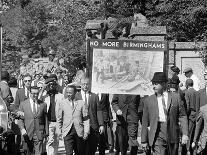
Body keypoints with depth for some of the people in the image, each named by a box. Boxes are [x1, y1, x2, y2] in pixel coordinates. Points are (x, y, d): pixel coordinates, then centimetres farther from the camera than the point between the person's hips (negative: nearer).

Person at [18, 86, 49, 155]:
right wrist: (22, 128, -11)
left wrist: (46, 132, 7)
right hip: (28, 133, 1)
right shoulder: (23, 104, 4)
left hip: (39, 133, -1)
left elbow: (45, 119, 9)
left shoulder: (43, 105, 5)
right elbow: (20, 119, 4)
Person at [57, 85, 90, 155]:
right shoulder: (62, 103, 7)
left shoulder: (81, 103, 4)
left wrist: (86, 132, -3)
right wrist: (59, 130, 7)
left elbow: (86, 119, 3)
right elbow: (59, 118, 13)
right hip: (67, 131, 0)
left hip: (79, 132, 0)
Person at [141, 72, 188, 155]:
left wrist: (185, 134, -6)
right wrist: (144, 140, 6)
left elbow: (182, 116, 4)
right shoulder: (149, 100, 7)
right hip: (157, 135, -1)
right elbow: (145, 122, 8)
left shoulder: (175, 97, 7)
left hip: (173, 134, 1)